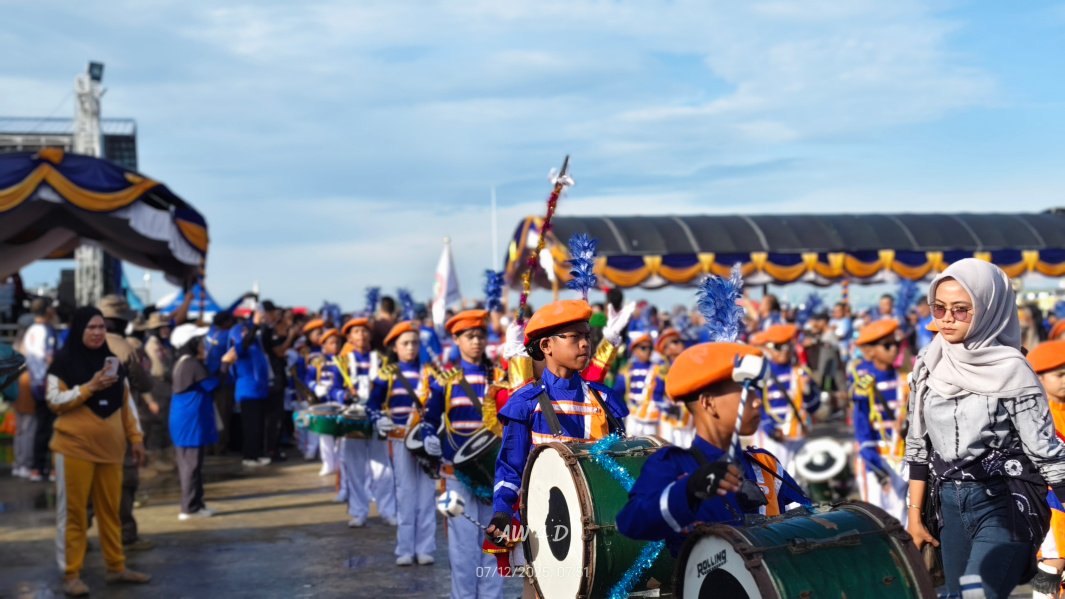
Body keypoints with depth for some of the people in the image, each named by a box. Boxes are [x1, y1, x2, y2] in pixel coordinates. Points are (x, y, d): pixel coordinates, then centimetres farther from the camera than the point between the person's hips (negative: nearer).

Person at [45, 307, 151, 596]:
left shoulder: (112, 362, 13)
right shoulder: (64, 361, -4)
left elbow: (126, 403, 15)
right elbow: (54, 400, -10)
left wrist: (135, 437, 10)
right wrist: (90, 386, -18)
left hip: (109, 448, 5)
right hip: (75, 447, -5)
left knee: (110, 510, 10)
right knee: (73, 512, 0)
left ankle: (116, 567, 19)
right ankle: (71, 574, 4)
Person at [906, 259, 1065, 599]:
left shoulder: (1010, 370, -12)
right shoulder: (929, 366, 3)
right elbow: (919, 445, 11)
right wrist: (915, 515, 10)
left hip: (1006, 506, -5)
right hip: (950, 506, 6)